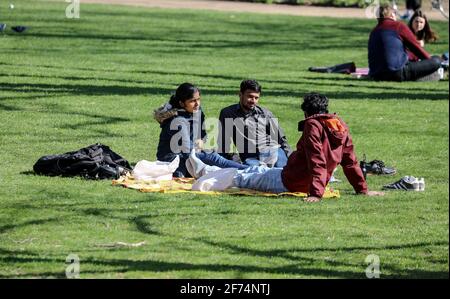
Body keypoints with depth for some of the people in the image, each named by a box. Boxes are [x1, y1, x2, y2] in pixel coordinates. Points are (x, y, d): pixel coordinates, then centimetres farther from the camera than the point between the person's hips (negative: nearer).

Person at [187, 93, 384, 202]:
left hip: (288, 182, -8)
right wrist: (362, 190, 9)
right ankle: (207, 171, 43)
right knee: (258, 171, 27)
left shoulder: (313, 126, -21)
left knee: (242, 178, 13)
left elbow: (317, 162, -30)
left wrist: (316, 193, -35)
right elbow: (350, 162, 5)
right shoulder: (340, 127, 3)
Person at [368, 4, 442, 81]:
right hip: (397, 73, -7)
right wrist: (429, 59, 24)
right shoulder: (398, 26, 1)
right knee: (436, 61, -6)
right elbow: (416, 46, 7)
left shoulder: (374, 32, 21)